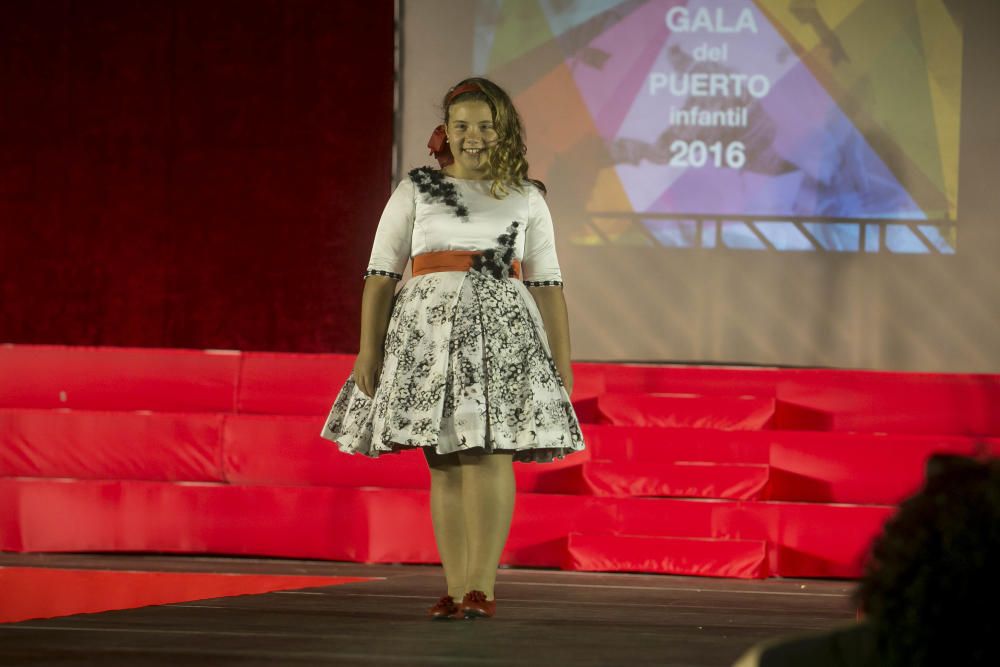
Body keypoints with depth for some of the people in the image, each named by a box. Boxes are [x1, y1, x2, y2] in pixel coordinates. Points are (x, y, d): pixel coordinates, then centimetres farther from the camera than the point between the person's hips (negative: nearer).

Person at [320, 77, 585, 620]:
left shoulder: (526, 200, 12)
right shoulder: (415, 192, 9)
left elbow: (547, 285, 12)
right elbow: (380, 275, 7)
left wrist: (562, 362, 8)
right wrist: (368, 347, -2)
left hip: (502, 332, -1)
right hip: (430, 332, 1)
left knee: (491, 454, -14)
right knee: (445, 465, 0)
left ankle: (482, 586, -17)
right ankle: (455, 590, 3)